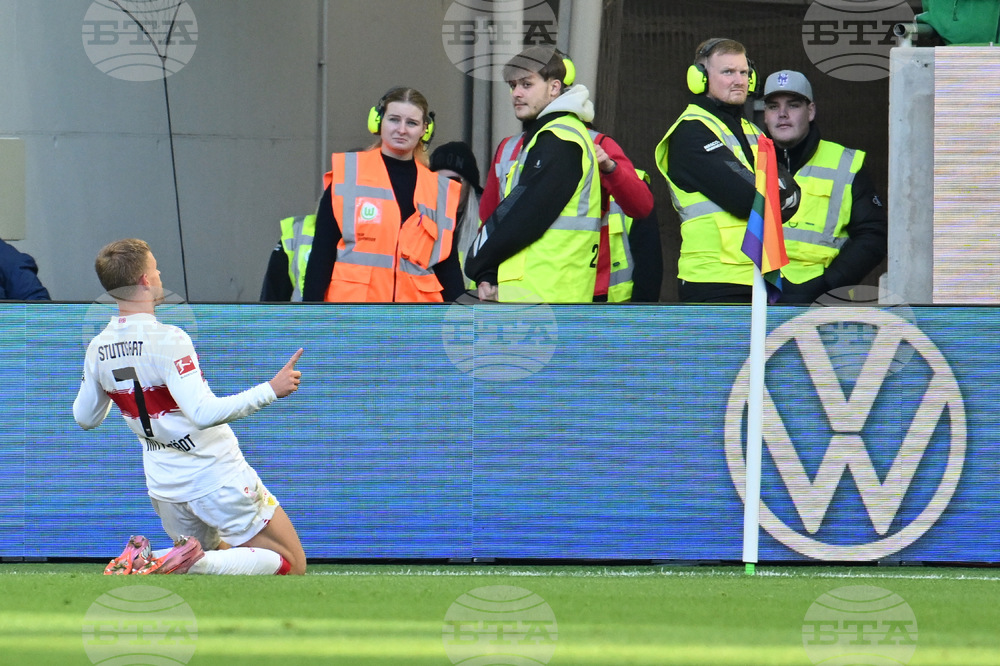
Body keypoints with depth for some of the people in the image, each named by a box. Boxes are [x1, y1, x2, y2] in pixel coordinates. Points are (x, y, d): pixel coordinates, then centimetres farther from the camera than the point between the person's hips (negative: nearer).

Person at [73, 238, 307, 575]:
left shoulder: (98, 349, -1)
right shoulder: (166, 339, -22)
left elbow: (85, 418, 15)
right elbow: (204, 413, -31)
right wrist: (271, 390, -28)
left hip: (165, 484, 7)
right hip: (217, 480, -7)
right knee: (290, 565, 4)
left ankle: (144, 560, -1)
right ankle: (191, 562, -17)